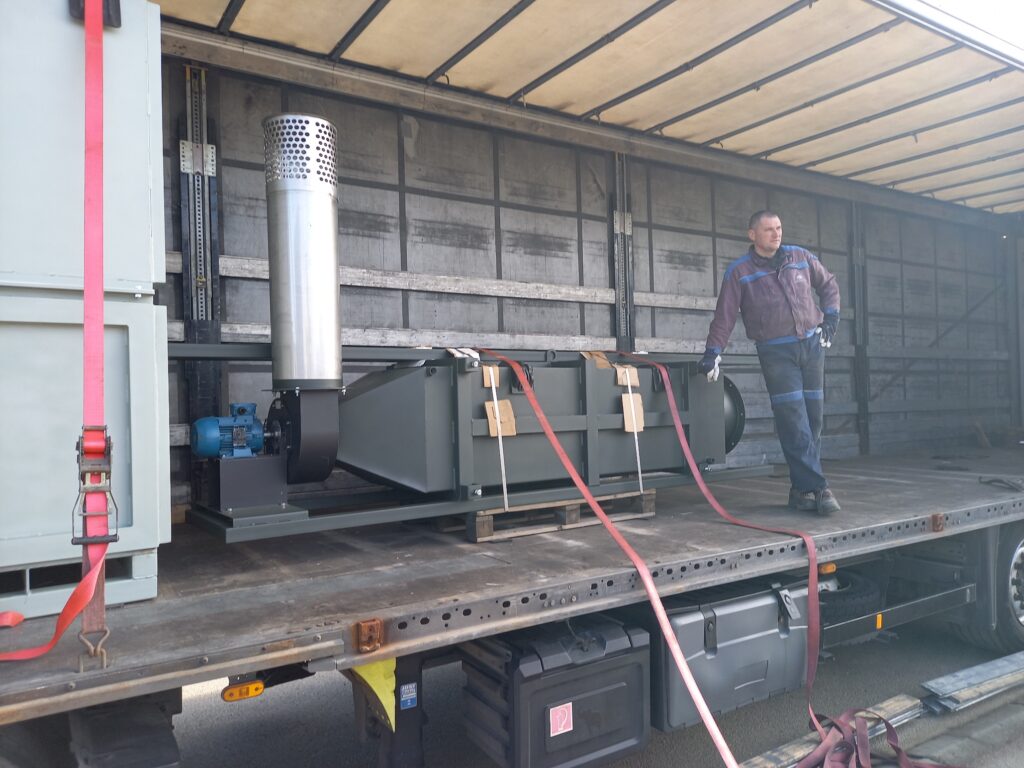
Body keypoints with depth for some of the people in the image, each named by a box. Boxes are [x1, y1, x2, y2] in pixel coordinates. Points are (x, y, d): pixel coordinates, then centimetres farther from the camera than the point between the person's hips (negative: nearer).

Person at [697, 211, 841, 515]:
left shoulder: (801, 257, 8)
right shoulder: (739, 272, -2)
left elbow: (828, 284, 23)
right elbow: (724, 315, -4)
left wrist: (831, 316, 11)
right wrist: (713, 352, -12)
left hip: (812, 345, 4)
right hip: (776, 352, -4)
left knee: (813, 418, 5)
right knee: (794, 422, -11)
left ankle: (802, 488, 15)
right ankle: (816, 488, -9)